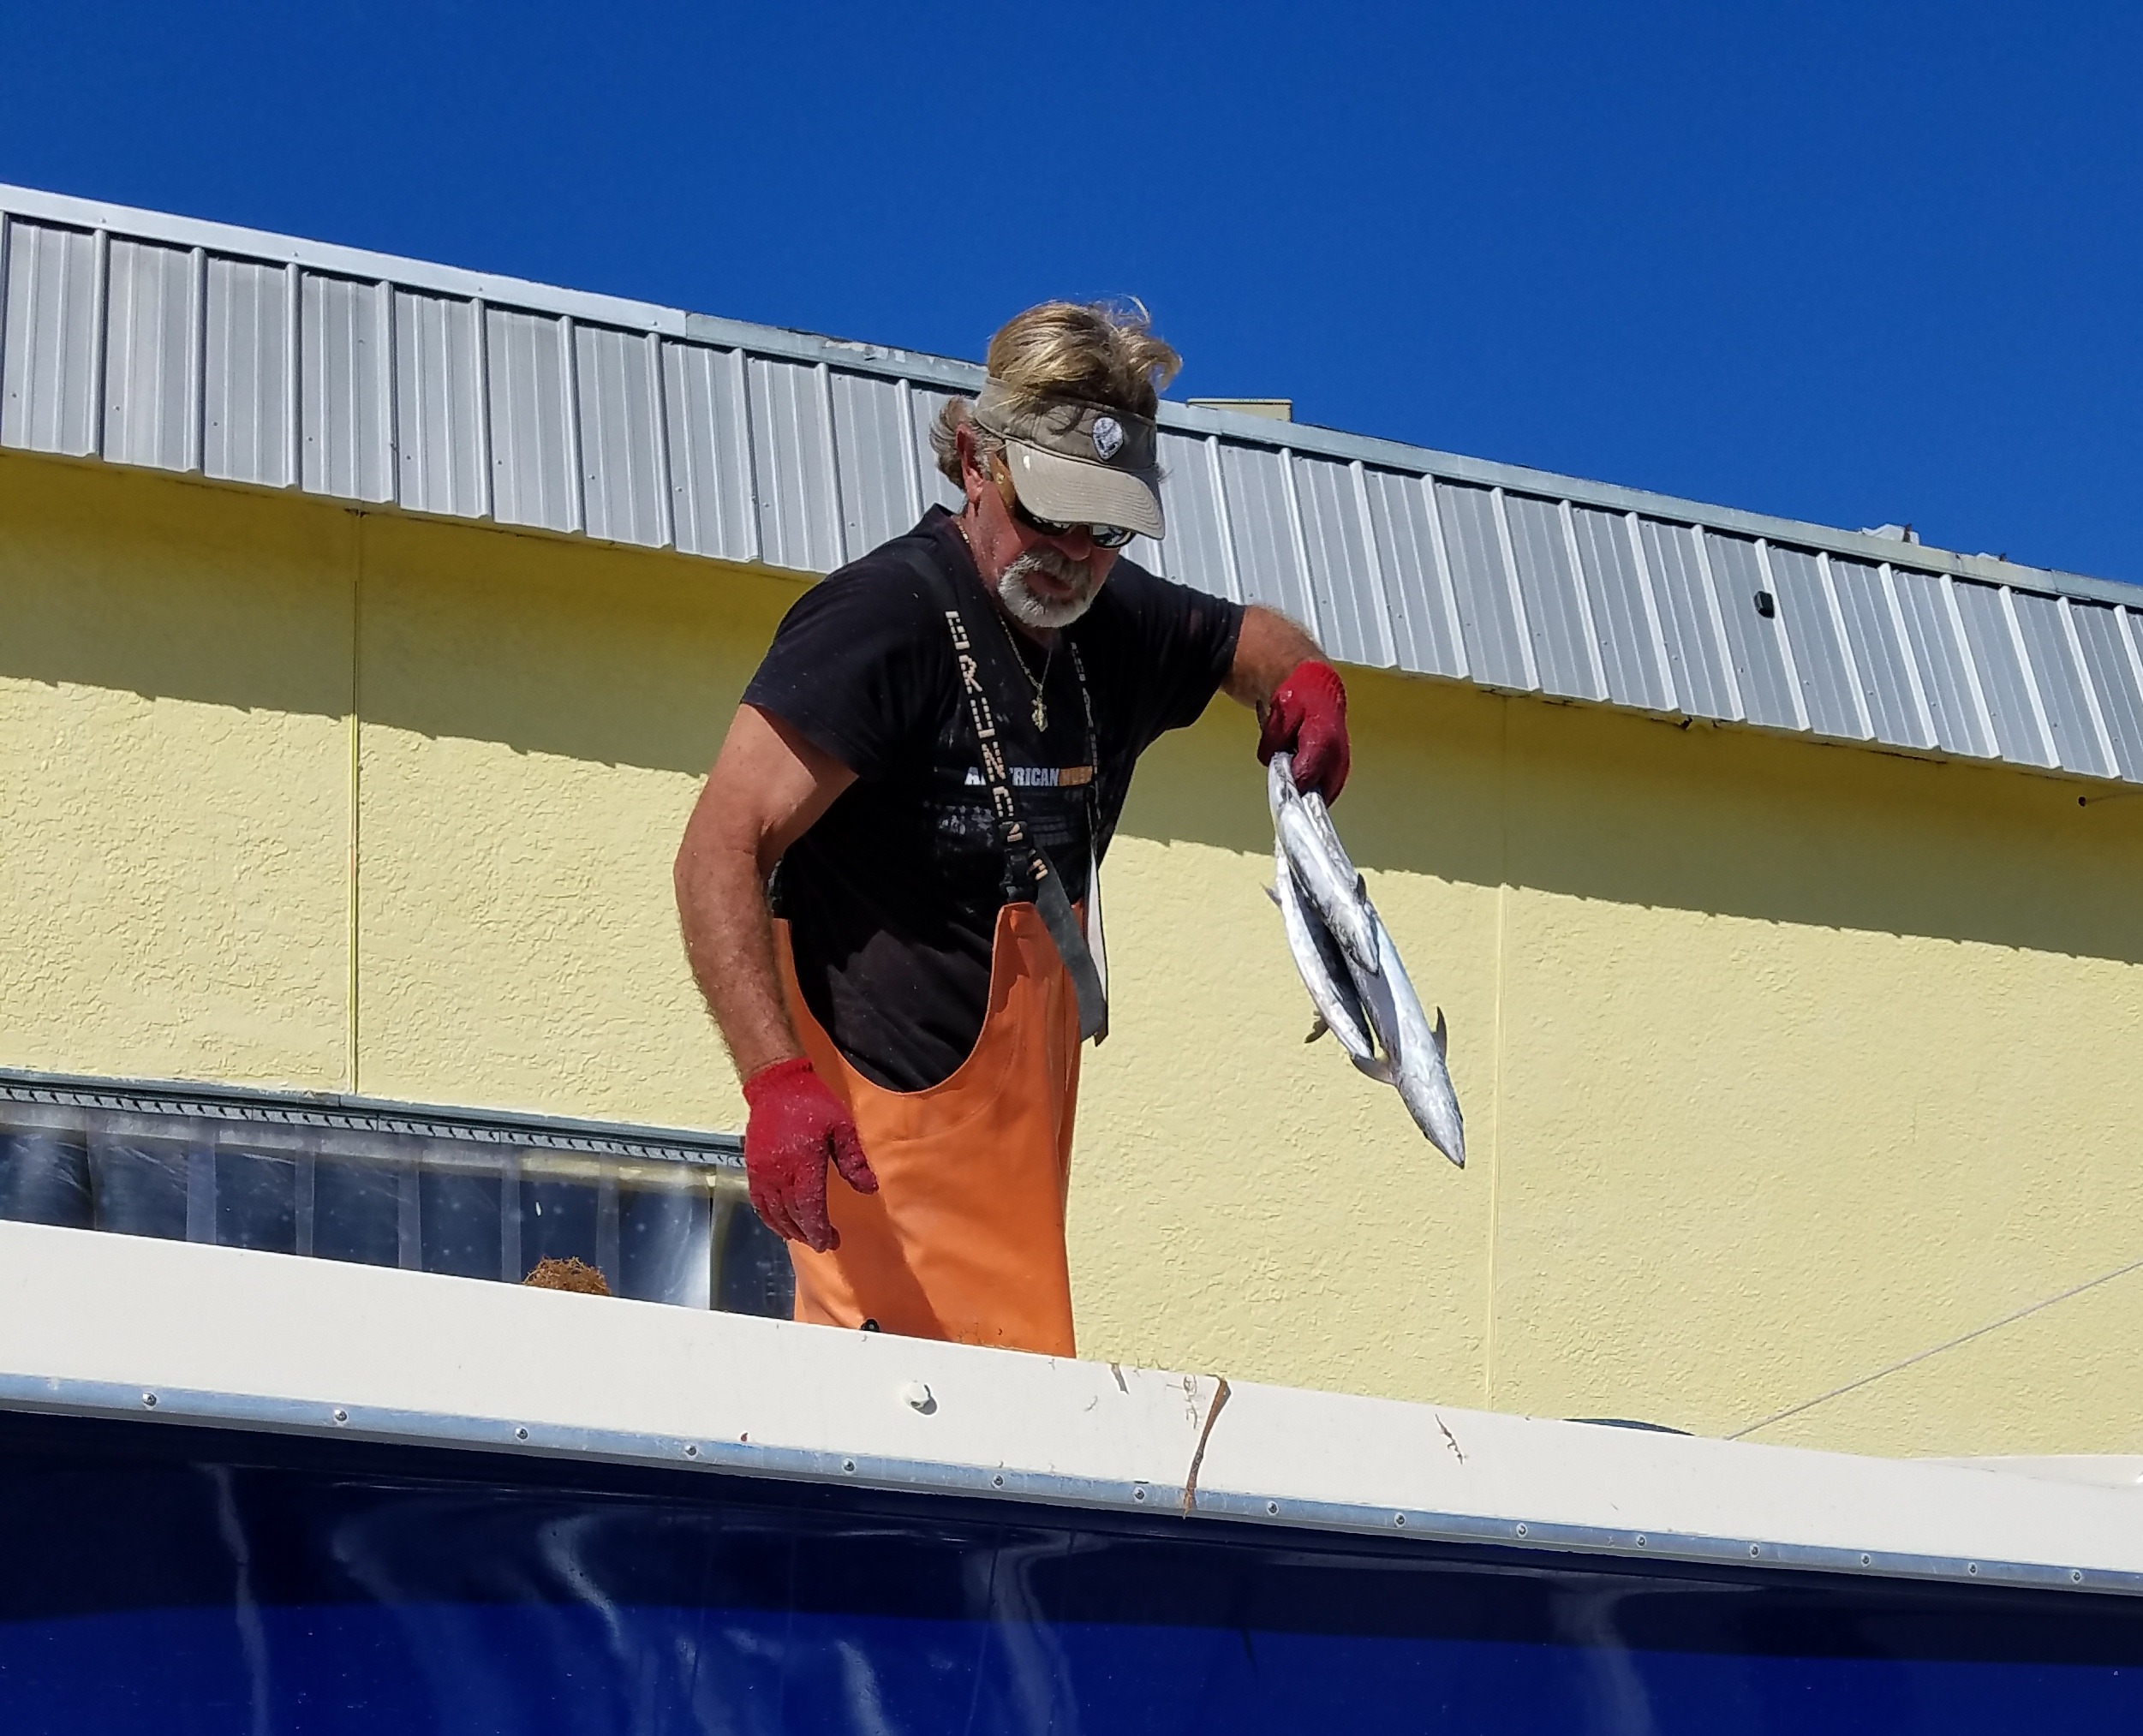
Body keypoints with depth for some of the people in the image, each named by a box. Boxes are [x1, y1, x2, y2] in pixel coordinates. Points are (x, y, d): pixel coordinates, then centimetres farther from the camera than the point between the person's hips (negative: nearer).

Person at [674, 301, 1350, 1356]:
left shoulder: (1111, 624, 11)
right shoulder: (890, 615, -14)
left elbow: (1251, 639, 32)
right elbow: (720, 851, -18)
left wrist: (1302, 680, 6)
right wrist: (775, 1077, -30)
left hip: (1014, 1137, 8)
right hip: (887, 1126, -8)